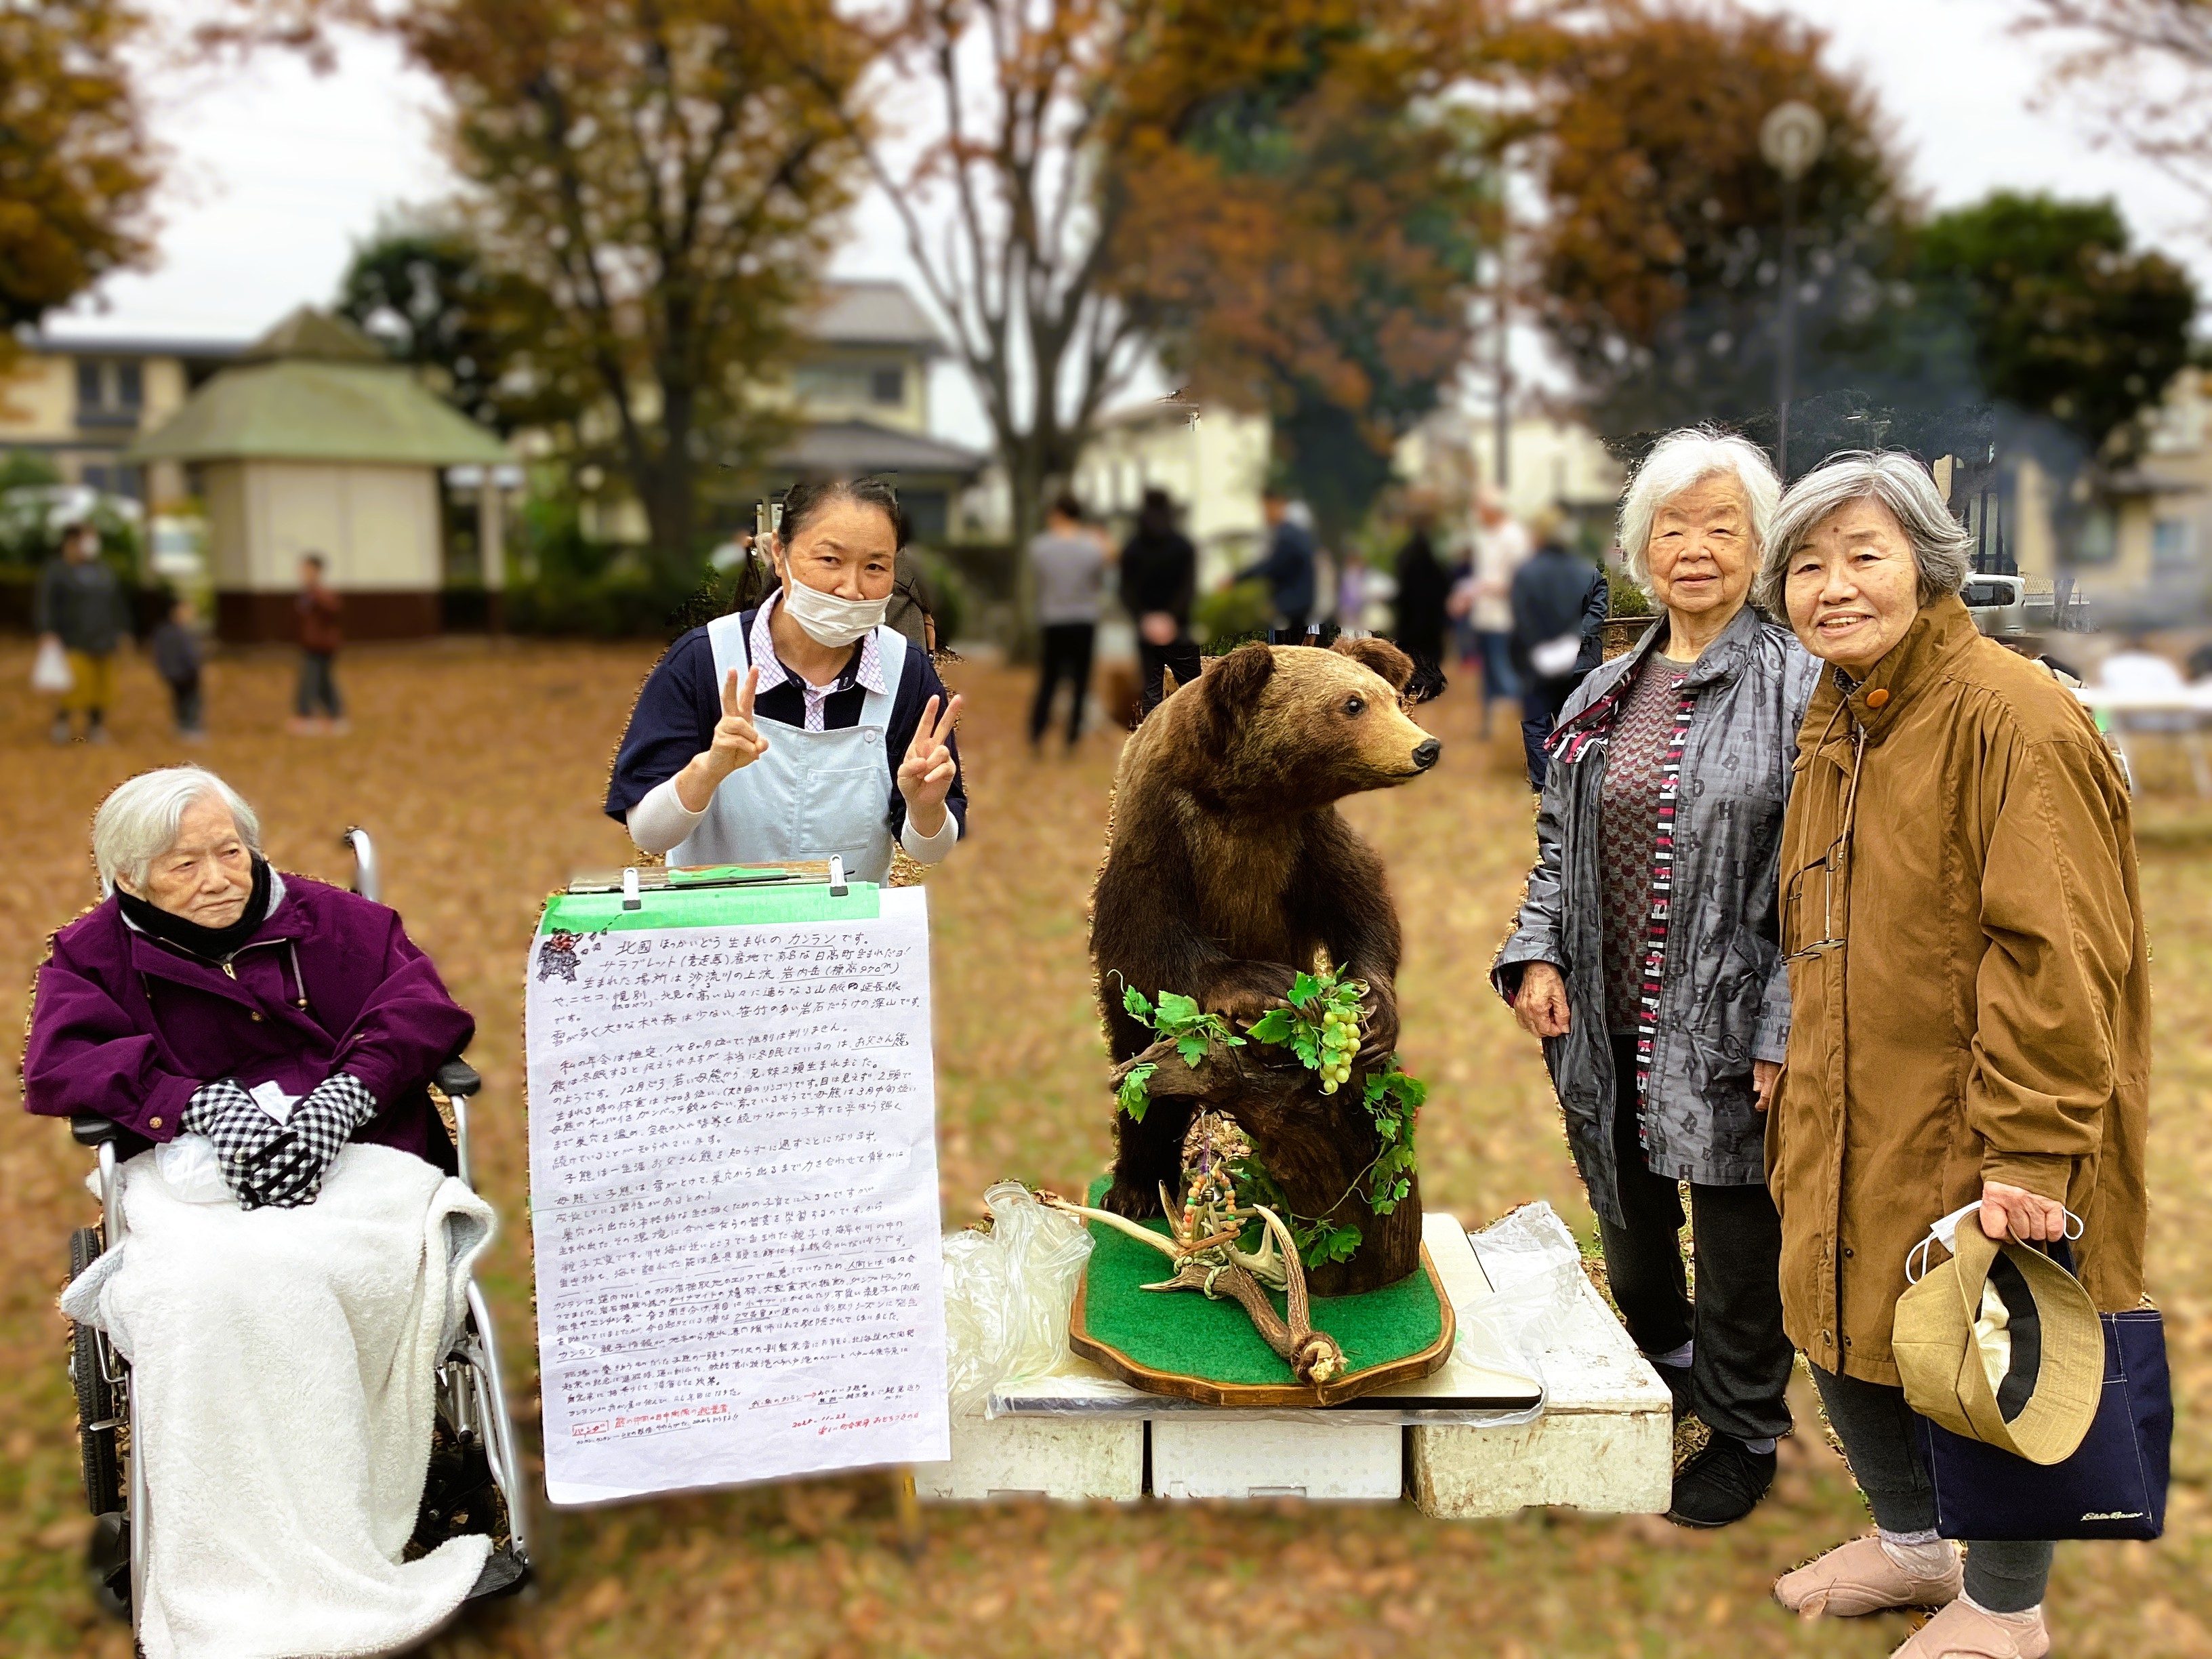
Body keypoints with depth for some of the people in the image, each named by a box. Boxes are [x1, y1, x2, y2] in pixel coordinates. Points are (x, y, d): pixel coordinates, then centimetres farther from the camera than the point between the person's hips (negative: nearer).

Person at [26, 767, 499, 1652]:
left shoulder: (333, 920, 19)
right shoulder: (95, 952, 19)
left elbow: (427, 1011, 5)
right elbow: (57, 1064, 1)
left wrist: (338, 1100, -13)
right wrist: (204, 1103, -15)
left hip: (352, 1152, 0)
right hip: (192, 1171, 0)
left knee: (264, 1274, -35)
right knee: (220, 1280, -36)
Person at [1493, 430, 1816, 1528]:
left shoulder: (1800, 690, -9)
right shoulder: (1604, 696, 8)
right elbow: (1557, 841, 15)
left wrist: (1785, 1032, -17)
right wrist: (1538, 953, 1)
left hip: (1724, 1027, -5)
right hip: (1608, 1022, 6)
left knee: (1735, 1234, 8)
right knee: (1629, 1220, 20)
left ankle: (1742, 1430, 29)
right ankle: (1660, 1364, 45)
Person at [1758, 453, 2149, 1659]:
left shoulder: (2011, 719, -18)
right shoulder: (1833, 723, 9)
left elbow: (2055, 959, -23)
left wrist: (2028, 1155, -25)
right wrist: (1803, 1083, 19)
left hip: (1970, 1134, -8)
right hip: (1852, 1126, 8)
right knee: (1843, 1333, 18)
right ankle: (1911, 1546, 43)